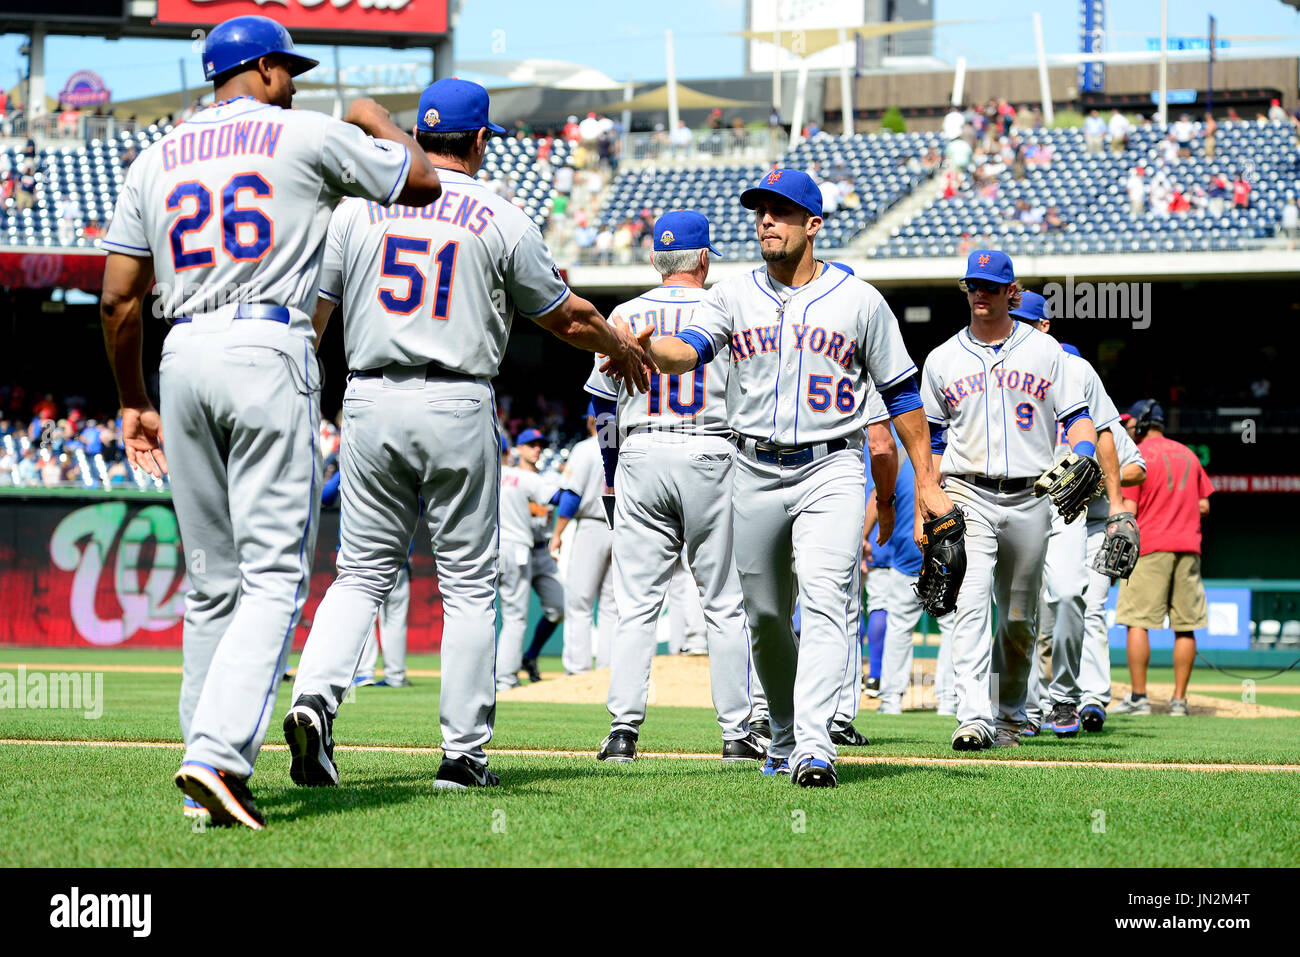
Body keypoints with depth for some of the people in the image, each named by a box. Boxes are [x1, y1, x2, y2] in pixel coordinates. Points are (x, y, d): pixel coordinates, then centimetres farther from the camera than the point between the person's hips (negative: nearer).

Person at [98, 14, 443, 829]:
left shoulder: (157, 160, 15)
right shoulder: (308, 136, 2)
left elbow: (119, 300, 12)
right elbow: (424, 182, 12)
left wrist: (133, 402, 21)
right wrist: (379, 124, 31)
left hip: (183, 360, 5)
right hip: (270, 356, -5)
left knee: (213, 581, 11)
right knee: (275, 573, -8)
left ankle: (211, 780, 9)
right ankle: (220, 753, -25)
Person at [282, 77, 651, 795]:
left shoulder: (357, 208, 6)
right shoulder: (501, 219, 0)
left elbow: (310, 315, 4)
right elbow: (567, 318, 8)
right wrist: (624, 348, 28)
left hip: (369, 405, 3)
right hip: (457, 410, -2)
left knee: (362, 572, 9)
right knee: (467, 582, 6)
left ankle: (314, 696, -17)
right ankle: (463, 755, 6)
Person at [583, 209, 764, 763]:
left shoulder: (626, 316, 6)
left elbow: (603, 405, 9)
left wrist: (613, 478, 16)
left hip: (641, 457, 2)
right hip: (711, 456, -1)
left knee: (637, 603, 2)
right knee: (725, 604, 4)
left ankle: (624, 728, -7)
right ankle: (736, 732, 3)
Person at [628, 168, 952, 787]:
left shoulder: (858, 300, 4)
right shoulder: (734, 296, 7)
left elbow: (901, 393, 8)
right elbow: (689, 350, -11)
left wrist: (926, 482, 4)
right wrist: (644, 347, -36)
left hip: (832, 471, -3)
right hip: (756, 473, 3)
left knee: (826, 602, -19)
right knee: (765, 614, 9)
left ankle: (815, 746, -28)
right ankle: (784, 737, 28)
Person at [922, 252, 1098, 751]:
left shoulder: (1045, 350, 8)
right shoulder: (942, 359, 10)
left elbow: (1077, 417, 7)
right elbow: (930, 440, 15)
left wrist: (1081, 462, -13)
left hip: (1029, 499, 1)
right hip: (967, 495, -1)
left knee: (1019, 617, 8)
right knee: (969, 602, -19)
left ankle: (1009, 717, 24)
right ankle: (973, 716, -29)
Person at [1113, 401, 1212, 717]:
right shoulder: (1188, 455, 14)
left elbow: (1128, 511, -11)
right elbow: (1204, 506, 14)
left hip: (1149, 548, -5)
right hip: (1188, 547, 5)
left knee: (1137, 622, -4)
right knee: (1185, 626, 5)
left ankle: (1139, 697, -10)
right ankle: (1179, 699, 4)